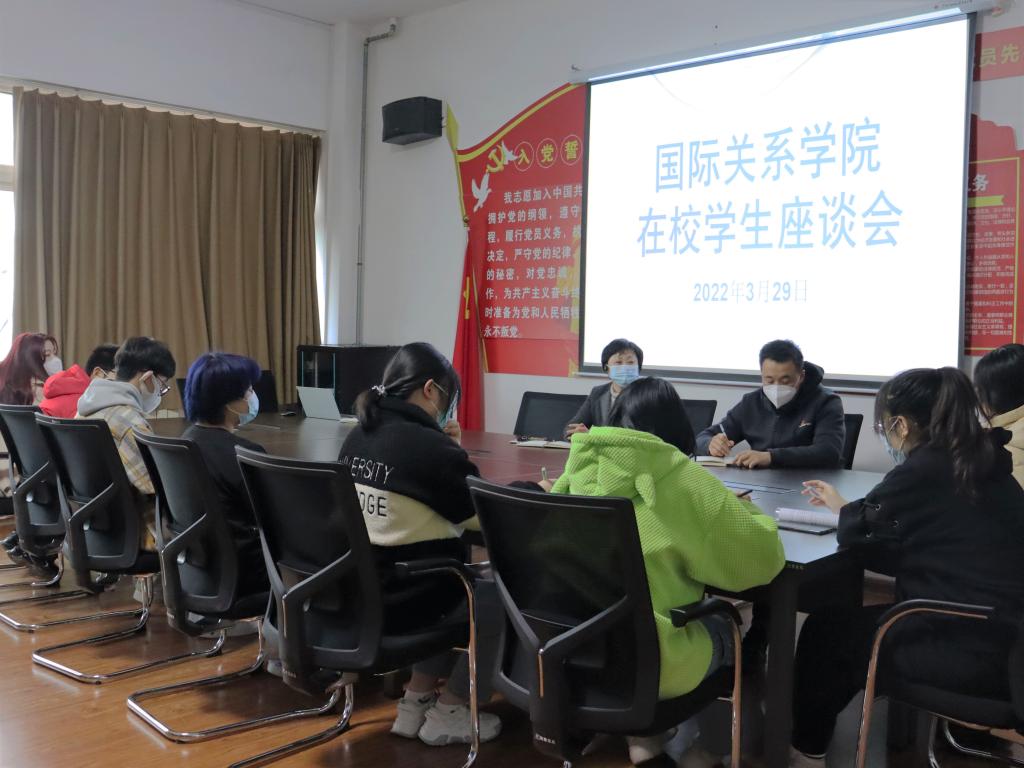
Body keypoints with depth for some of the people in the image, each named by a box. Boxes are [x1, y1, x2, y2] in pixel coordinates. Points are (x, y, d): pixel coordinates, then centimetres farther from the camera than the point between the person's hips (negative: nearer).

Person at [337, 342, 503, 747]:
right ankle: (448, 712, 14)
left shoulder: (357, 437, 4)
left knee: (451, 568, 27)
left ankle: (417, 699, 25)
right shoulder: (425, 444, -20)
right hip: (400, 599, -8)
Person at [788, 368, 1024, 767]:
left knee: (826, 627, 13)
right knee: (855, 617, 24)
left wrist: (845, 508, 13)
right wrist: (848, 507, 15)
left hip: (965, 654, -8)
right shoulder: (987, 464, 10)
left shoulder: (921, 471, -15)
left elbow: (857, 534, -9)